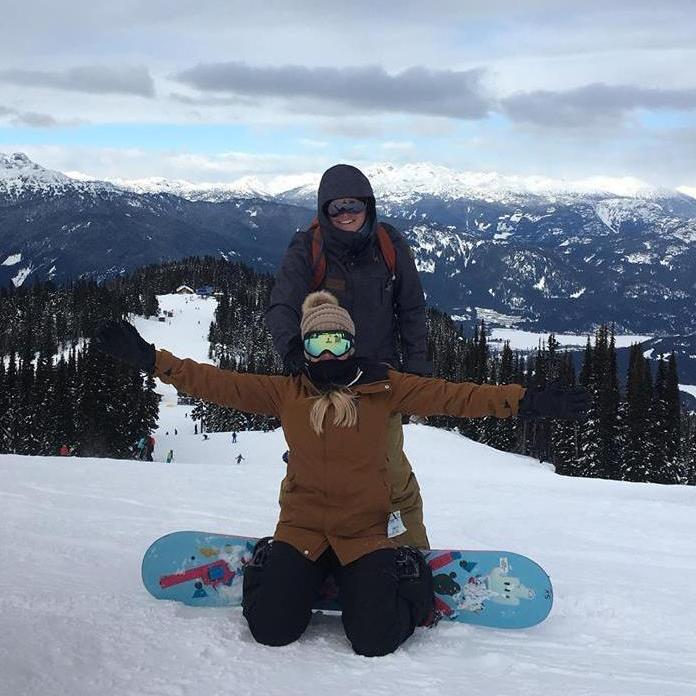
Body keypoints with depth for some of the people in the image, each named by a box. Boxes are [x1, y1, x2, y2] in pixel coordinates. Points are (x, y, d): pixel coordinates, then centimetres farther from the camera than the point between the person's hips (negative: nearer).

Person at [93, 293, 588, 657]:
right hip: (301, 527, 1)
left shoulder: (384, 388, 1)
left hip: (364, 533, -1)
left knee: (375, 639, -17)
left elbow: (452, 396, -4)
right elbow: (220, 384, 2)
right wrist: (149, 359, -5)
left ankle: (405, 577, 16)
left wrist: (528, 401, -12)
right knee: (272, 629, -15)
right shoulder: (286, 392, 4)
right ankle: (271, 570, 20)